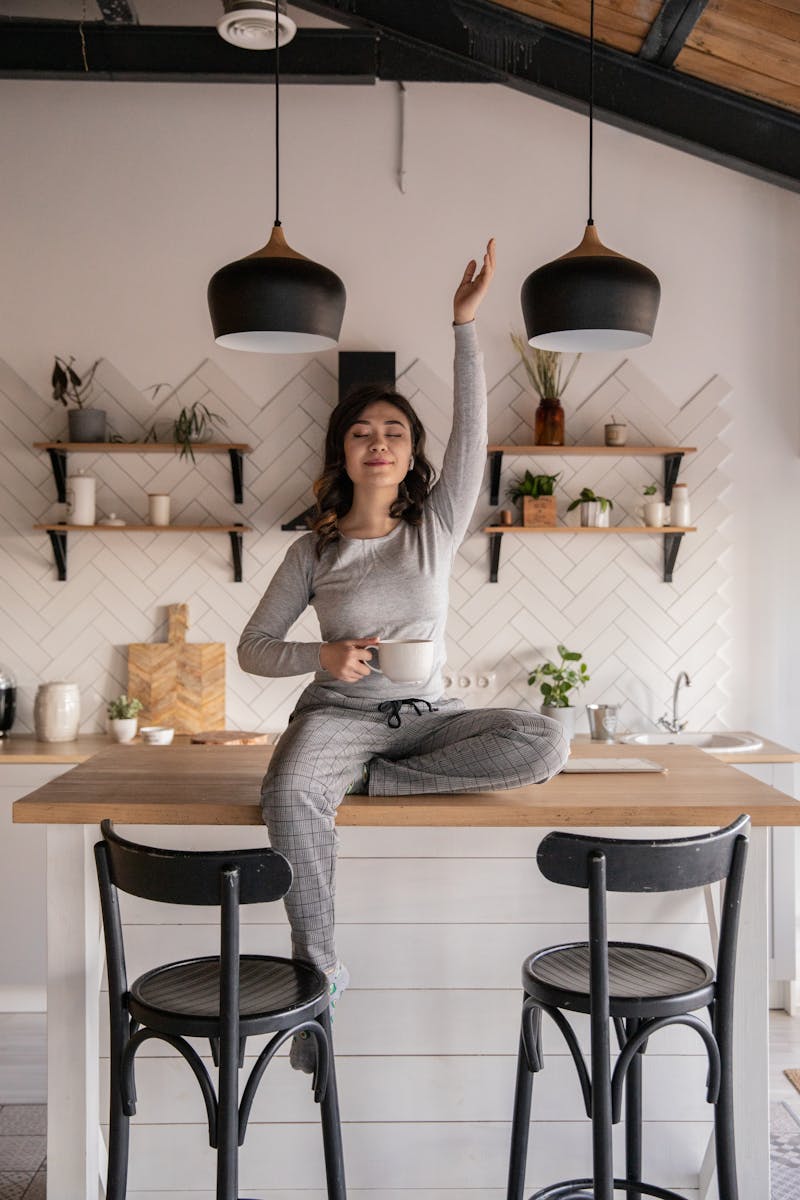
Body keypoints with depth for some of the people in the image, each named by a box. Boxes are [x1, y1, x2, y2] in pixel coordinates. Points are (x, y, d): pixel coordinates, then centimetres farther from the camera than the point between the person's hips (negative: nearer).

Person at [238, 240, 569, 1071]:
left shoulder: (437, 528, 5)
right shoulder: (313, 551, 3)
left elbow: (472, 434, -6)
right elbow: (252, 648, 5)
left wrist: (465, 325, -12)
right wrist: (321, 657, -15)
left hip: (426, 714, 2)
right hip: (340, 712, -2)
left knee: (545, 744, -25)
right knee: (290, 796, -37)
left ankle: (368, 780, -18)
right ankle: (318, 968, -20)